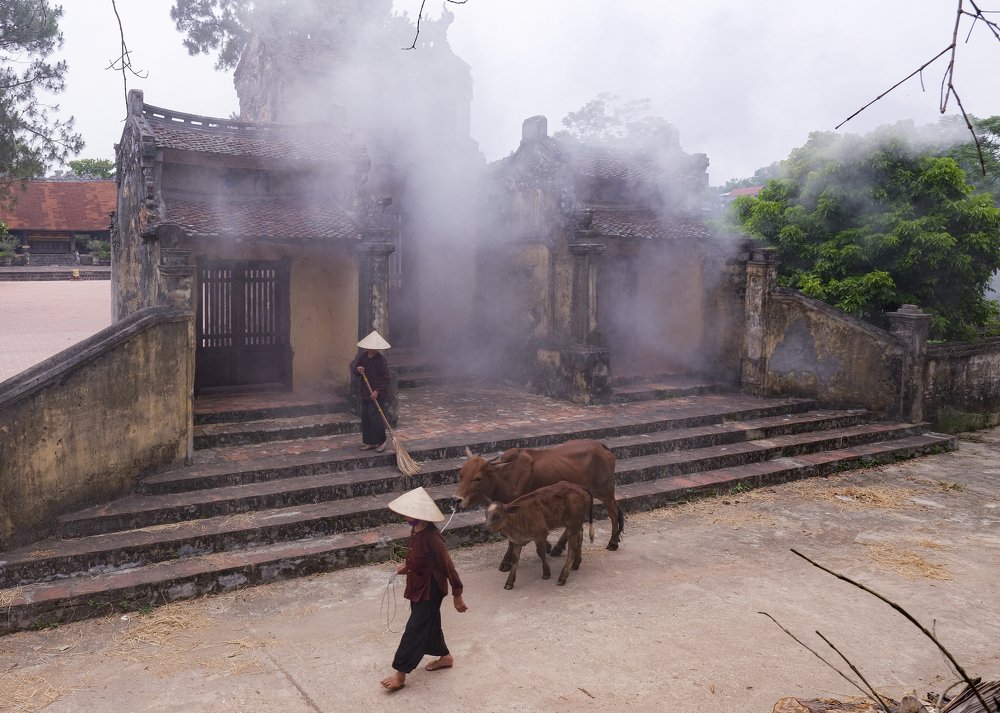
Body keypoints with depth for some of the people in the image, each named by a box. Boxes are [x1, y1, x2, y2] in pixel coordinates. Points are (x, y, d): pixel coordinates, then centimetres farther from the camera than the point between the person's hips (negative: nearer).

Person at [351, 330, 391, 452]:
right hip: (365, 393, 7)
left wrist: (377, 391, -23)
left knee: (375, 418, -7)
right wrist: (357, 369, -10)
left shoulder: (381, 359, -15)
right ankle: (369, 442, 21)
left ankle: (381, 441, 10)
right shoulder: (363, 356, 4)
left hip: (377, 394, -7)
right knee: (365, 418, 10)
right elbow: (353, 365, 14)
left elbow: (385, 378, -15)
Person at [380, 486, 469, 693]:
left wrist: (457, 595, -18)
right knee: (429, 624, 22)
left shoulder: (431, 537, -29)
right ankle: (445, 657, 42)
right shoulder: (416, 531, -2)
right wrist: (407, 566, 1)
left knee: (414, 629, 0)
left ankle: (400, 674, 11)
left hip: (430, 590, -9)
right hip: (418, 587, 9)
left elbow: (448, 566, -23)